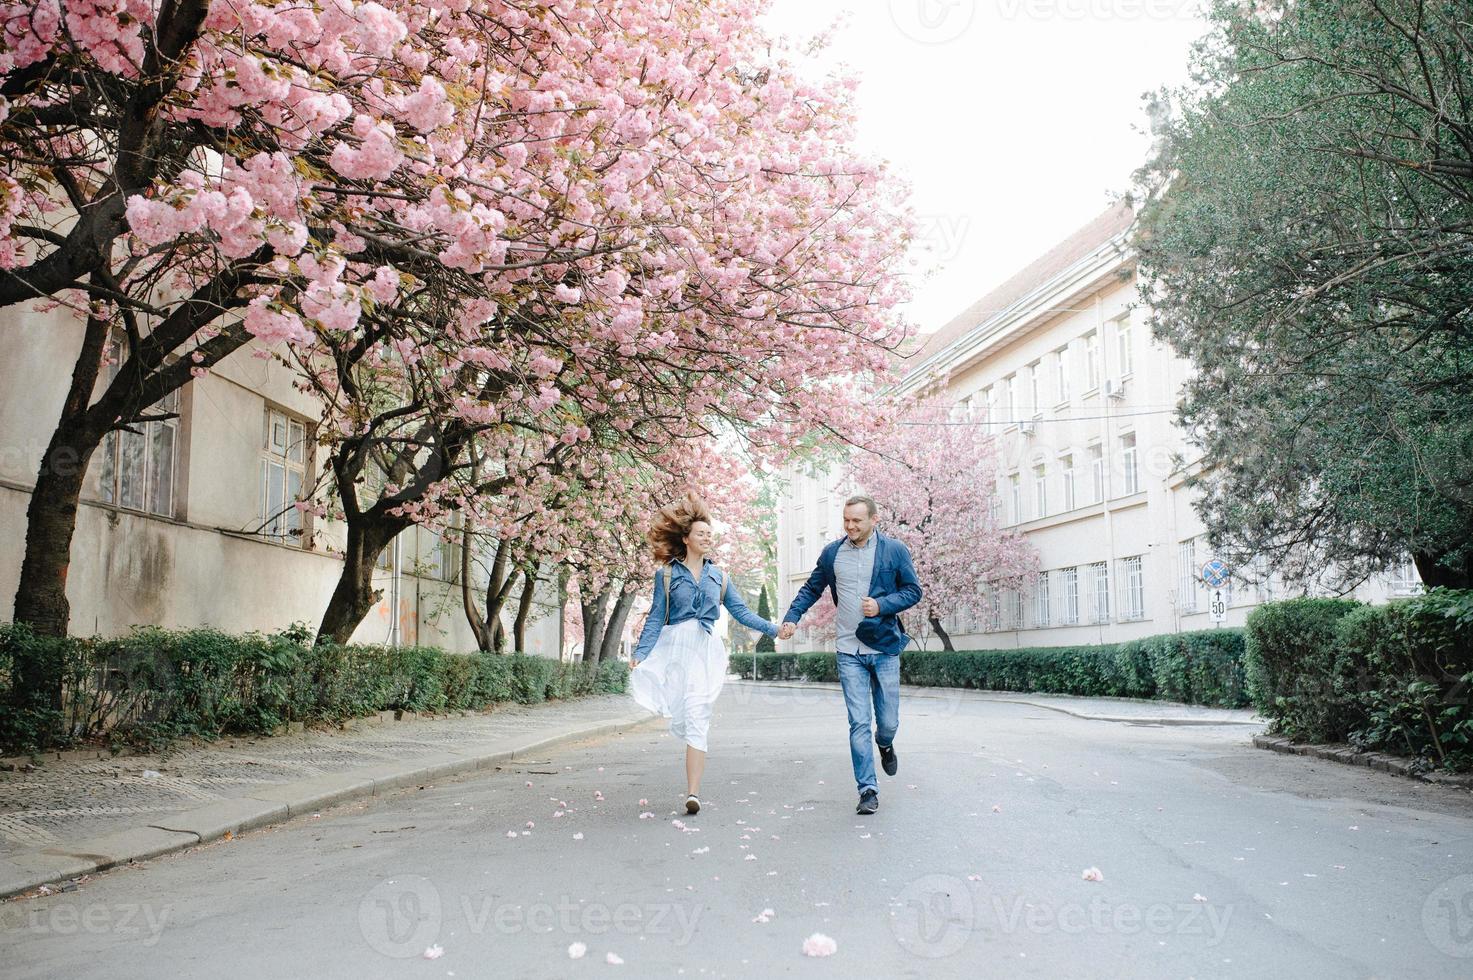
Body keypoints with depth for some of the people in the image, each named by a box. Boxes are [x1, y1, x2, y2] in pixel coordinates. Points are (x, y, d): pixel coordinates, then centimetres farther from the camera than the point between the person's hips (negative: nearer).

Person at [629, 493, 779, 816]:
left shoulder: (718, 576, 14)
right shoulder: (667, 573, 6)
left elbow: (741, 612, 14)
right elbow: (656, 618, 3)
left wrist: (772, 628, 3)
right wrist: (641, 654, -6)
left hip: (706, 650, 0)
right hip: (674, 648, 0)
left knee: (696, 719, -10)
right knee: (680, 718, -2)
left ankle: (693, 793, -14)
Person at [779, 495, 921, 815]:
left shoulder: (894, 551, -1)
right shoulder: (832, 553, 5)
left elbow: (914, 590, 2)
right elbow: (811, 589, 14)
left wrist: (882, 605, -14)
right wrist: (792, 617, -2)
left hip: (884, 647, 0)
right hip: (849, 651, 1)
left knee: (888, 721, 7)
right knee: (859, 723, -4)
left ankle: (885, 746, 43)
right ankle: (868, 790, 2)